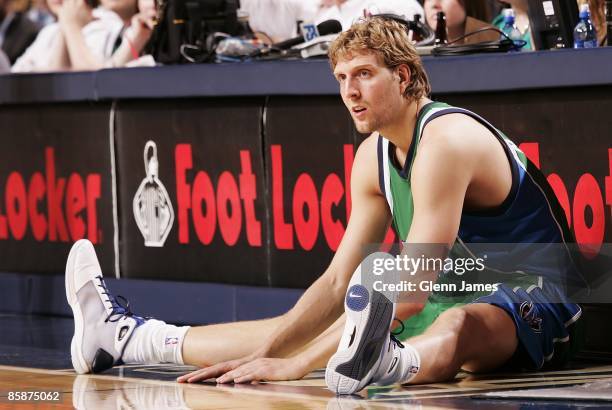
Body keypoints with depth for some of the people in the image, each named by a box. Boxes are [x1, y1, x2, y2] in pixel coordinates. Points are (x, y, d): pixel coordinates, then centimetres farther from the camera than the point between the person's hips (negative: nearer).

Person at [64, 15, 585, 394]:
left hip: (533, 304, -9)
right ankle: (126, 337, 19)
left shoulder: (445, 140, -22)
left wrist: (295, 364, -31)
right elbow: (338, 283, 8)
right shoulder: (373, 156, 7)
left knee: (457, 325, -46)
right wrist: (265, 354, -6)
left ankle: (385, 363, -79)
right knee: (294, 326, 11)